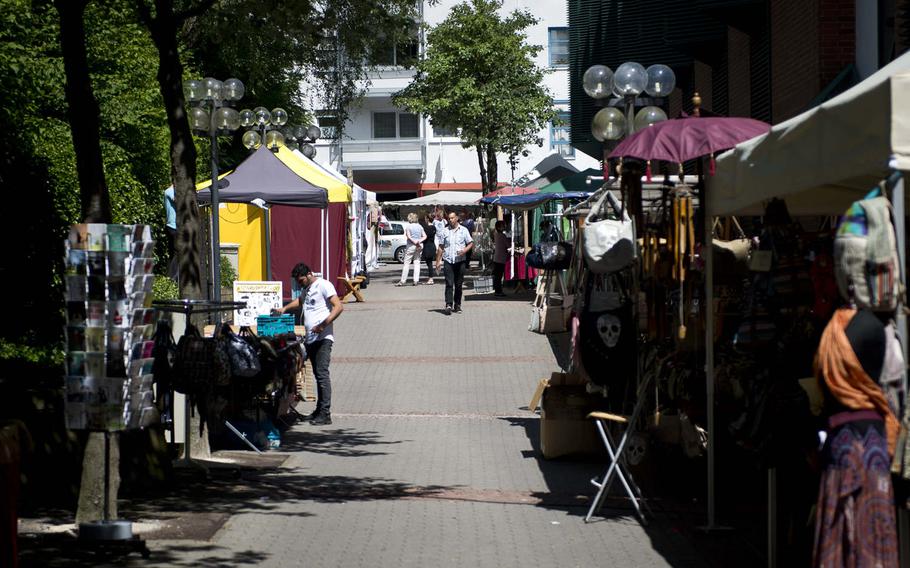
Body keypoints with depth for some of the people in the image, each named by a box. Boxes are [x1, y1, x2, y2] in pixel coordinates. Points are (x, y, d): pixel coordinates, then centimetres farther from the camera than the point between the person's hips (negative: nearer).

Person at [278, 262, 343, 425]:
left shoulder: (323, 285, -8)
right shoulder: (307, 289, 20)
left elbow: (338, 307, -17)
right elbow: (300, 301, 42)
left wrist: (324, 324, -25)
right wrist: (284, 309, 25)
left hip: (323, 338, -9)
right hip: (310, 338, 9)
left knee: (322, 373, -13)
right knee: (318, 374, 11)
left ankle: (325, 414, -16)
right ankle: (319, 411, 14)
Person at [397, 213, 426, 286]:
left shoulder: (408, 226, -5)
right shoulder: (420, 226, 9)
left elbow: (408, 236, -15)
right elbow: (425, 236, 4)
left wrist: (414, 242, -12)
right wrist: (419, 241, -8)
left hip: (411, 245, -5)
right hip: (419, 246, 5)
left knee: (406, 263, -1)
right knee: (417, 262, 9)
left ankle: (402, 281, -2)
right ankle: (416, 280, 2)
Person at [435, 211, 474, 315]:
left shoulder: (463, 230, 7)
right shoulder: (445, 231, 10)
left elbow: (471, 243, 7)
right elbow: (441, 247, 13)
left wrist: (465, 250, -13)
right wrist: (438, 261, 9)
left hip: (460, 261, 0)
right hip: (448, 261, 0)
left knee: (458, 285, 5)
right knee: (449, 284, -10)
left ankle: (457, 305, 15)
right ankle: (449, 305, -17)